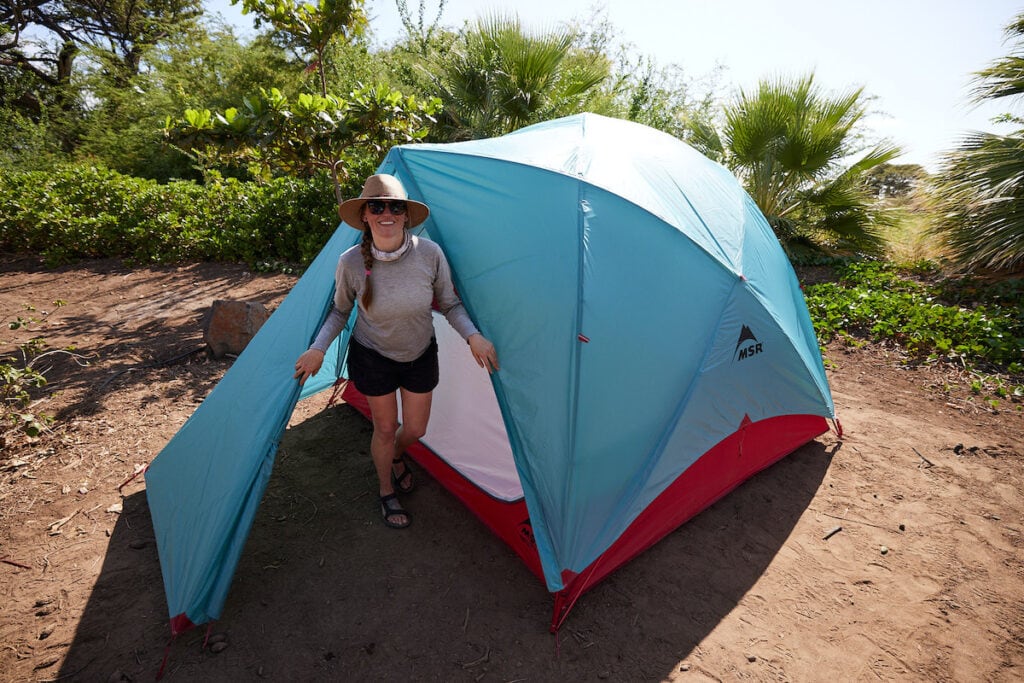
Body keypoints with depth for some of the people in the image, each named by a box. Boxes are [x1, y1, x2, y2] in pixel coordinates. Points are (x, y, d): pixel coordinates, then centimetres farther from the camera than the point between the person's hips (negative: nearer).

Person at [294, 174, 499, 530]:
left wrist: (473, 336, -24)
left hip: (421, 354, 2)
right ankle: (387, 493, 41)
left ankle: (397, 458, 54)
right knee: (385, 429, 12)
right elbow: (340, 311, -4)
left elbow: (450, 304, -9)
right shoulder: (351, 262, -23)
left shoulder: (430, 253, -23)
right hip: (373, 356, -1)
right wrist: (318, 349, -15)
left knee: (415, 430, 15)